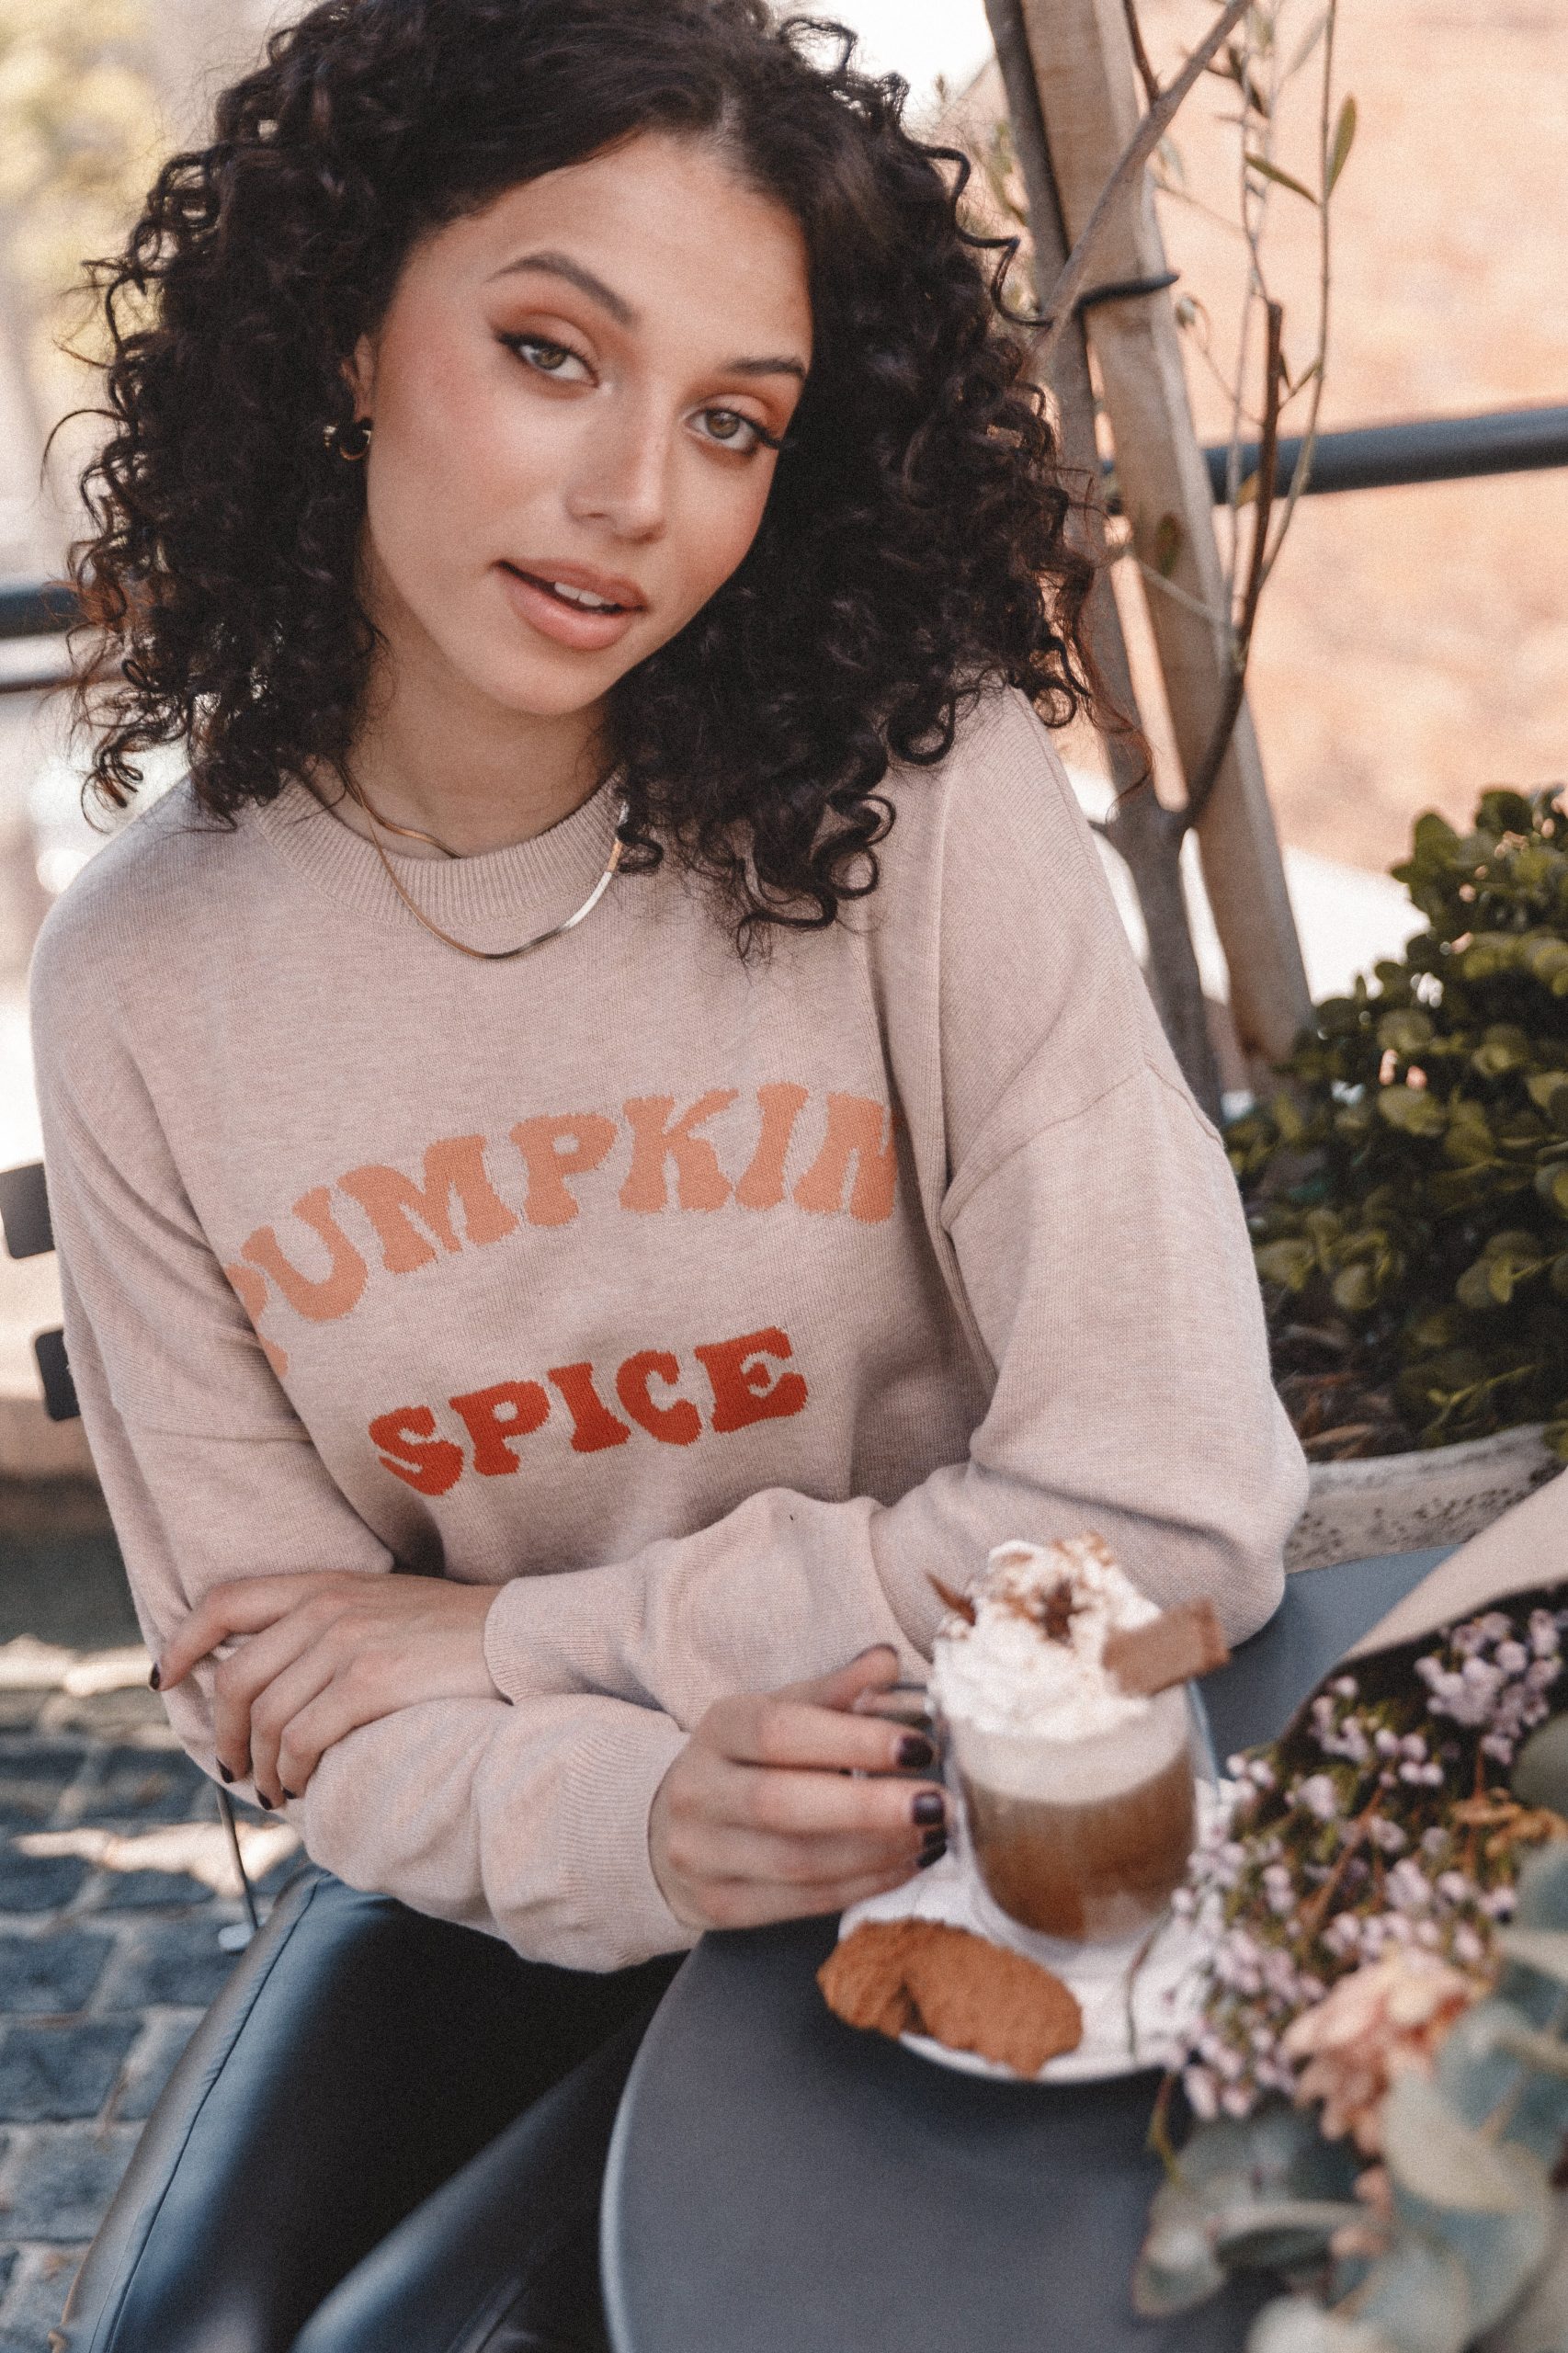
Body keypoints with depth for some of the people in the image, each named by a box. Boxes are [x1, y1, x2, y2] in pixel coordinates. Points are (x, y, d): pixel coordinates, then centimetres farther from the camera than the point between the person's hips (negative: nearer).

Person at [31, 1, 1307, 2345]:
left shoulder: (916, 800, -18)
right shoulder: (137, 984, -9)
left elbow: (1171, 1518, -20)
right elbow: (273, 1686, -5)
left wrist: (513, 1634, -14)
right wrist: (624, 1821, -26)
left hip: (982, 1862, -2)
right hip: (524, 1883, 3)